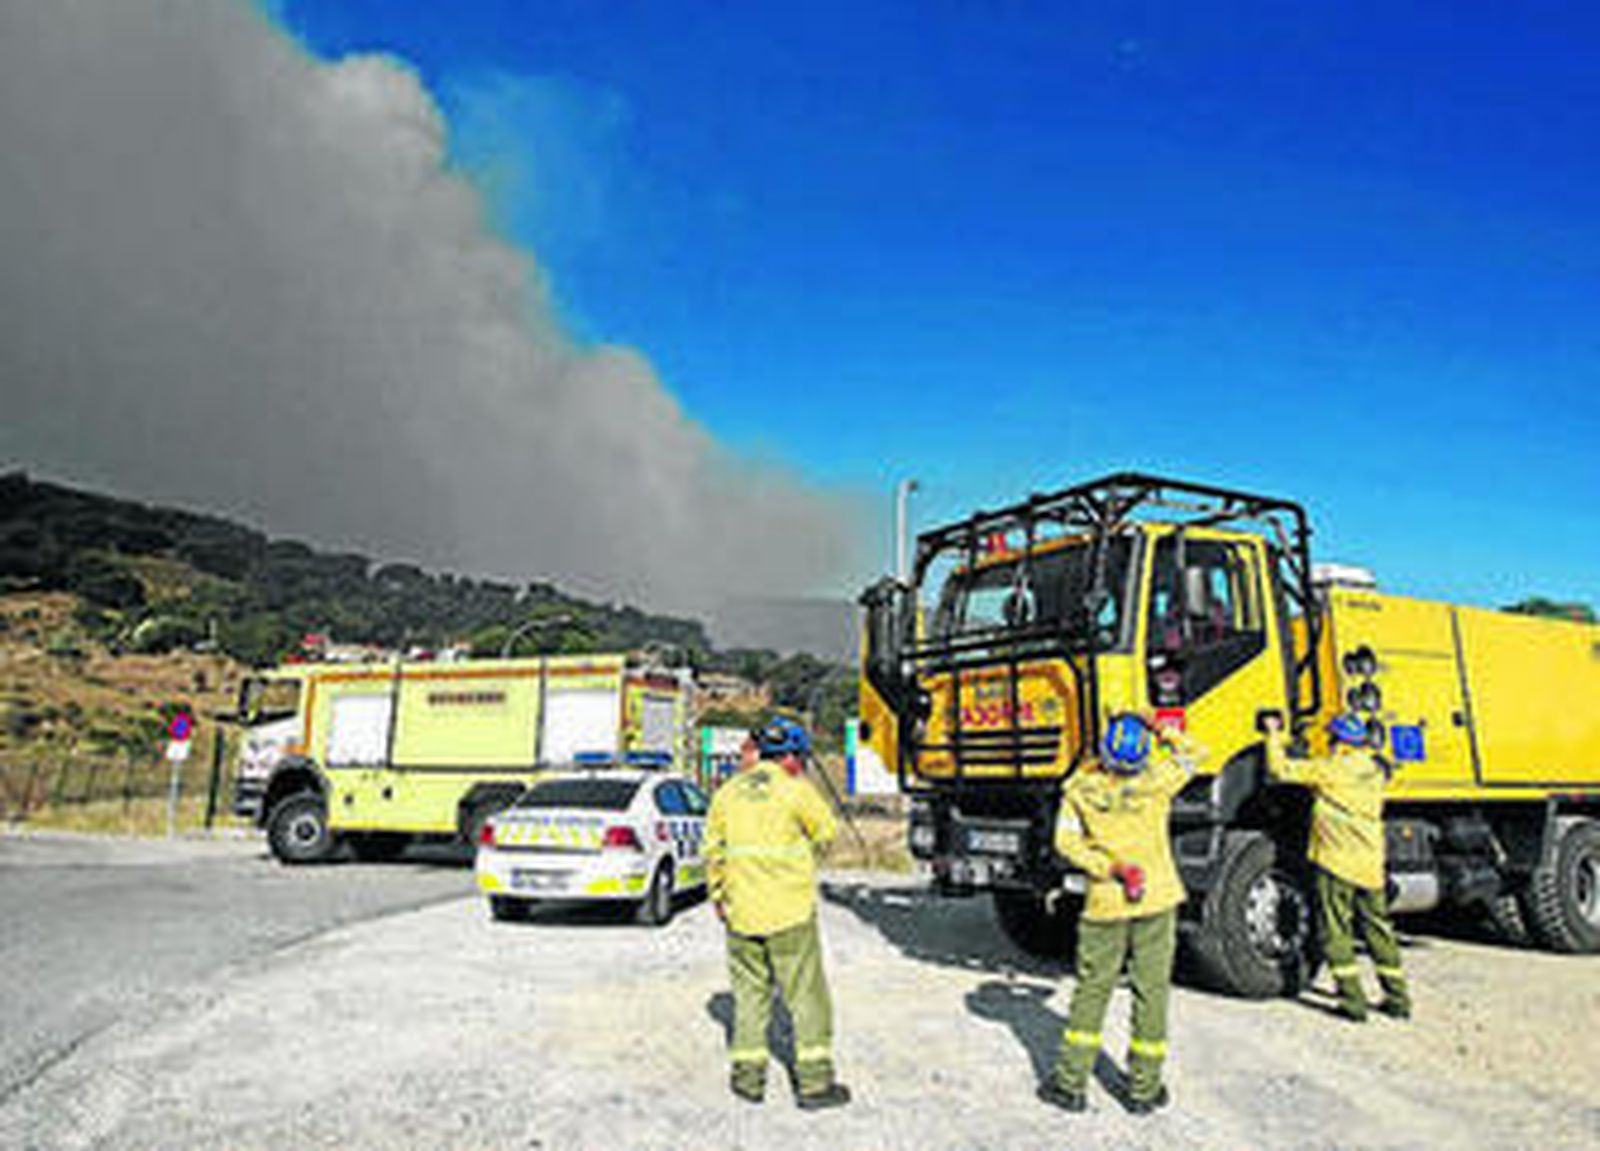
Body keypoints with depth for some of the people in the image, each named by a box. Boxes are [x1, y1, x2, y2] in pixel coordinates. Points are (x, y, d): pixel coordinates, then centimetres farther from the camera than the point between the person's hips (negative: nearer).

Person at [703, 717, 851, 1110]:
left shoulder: (728, 793, 3)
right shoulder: (795, 790, -10)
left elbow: (713, 851, 7)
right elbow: (826, 833, 1)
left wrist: (718, 897, 17)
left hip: (742, 912, 4)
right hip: (791, 912, -4)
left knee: (750, 993, 15)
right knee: (806, 995, 6)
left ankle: (748, 1077, 20)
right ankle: (814, 1081, 10)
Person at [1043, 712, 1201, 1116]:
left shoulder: (1081, 788, -9)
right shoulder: (1156, 783, -11)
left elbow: (1067, 840, -7)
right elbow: (1188, 755, 7)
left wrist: (1107, 866, -6)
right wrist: (1160, 730, 17)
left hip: (1105, 905, 0)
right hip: (1157, 901, 0)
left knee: (1091, 990, 10)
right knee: (1151, 991, 10)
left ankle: (1071, 1083, 16)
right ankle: (1144, 1089, 19)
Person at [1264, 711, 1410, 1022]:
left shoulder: (1329, 770, -12)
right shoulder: (1375, 772, 8)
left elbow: (1282, 768, -10)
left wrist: (1275, 734, 5)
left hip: (1337, 862, -6)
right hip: (1372, 865, 6)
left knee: (1337, 932, 1)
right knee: (1379, 929, 15)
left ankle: (1353, 1000, 1)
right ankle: (1397, 997, 21)